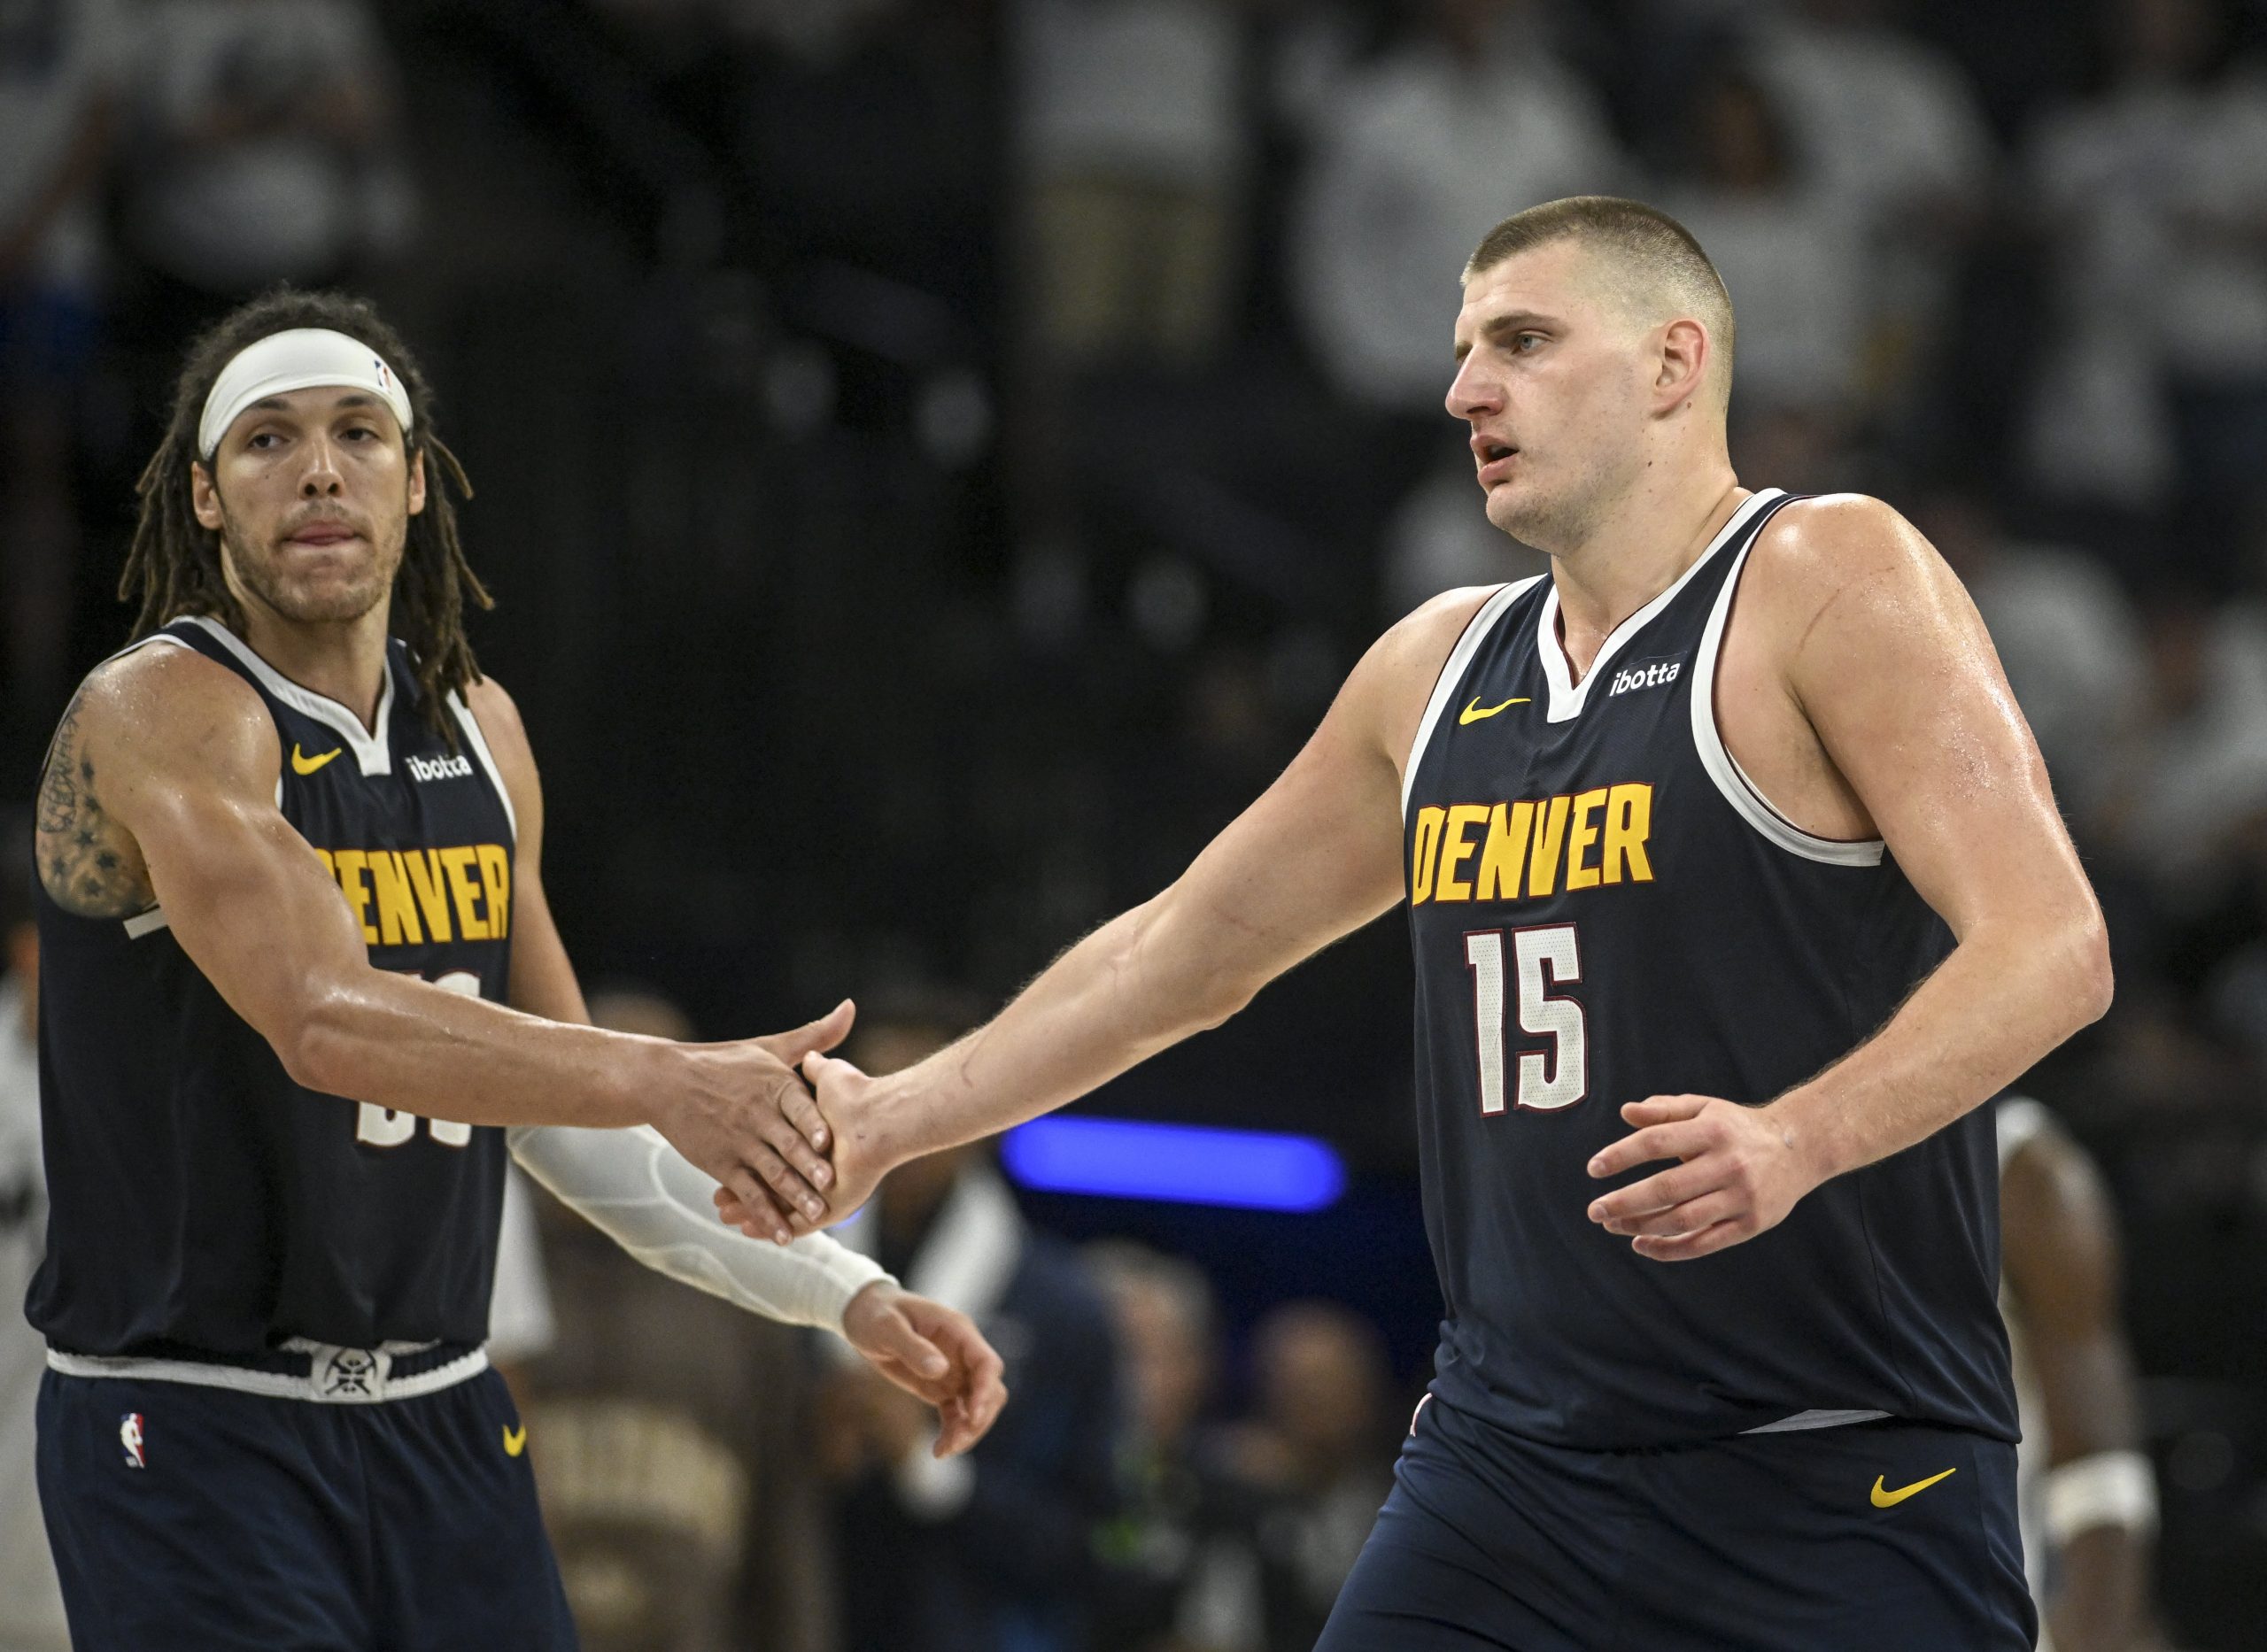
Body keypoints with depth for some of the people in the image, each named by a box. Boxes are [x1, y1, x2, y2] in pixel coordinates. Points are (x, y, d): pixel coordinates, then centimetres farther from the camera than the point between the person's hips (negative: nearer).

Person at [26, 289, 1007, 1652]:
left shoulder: (478, 731, 10)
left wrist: (842, 1294, 8)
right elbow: (326, 1022, -30)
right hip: (193, 1426, -7)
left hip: (441, 1424, 7)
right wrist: (665, 1082, -40)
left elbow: (560, 1102, 18)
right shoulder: (160, 717, -14)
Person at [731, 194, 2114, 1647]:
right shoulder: (1440, 671, 15)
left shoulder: (1828, 582, -6)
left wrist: (1795, 1142, -32)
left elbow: (2052, 951, -17)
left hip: (1841, 1488, -6)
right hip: (1511, 1461, 6)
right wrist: (889, 1120, 31)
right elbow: (1184, 953, 29)